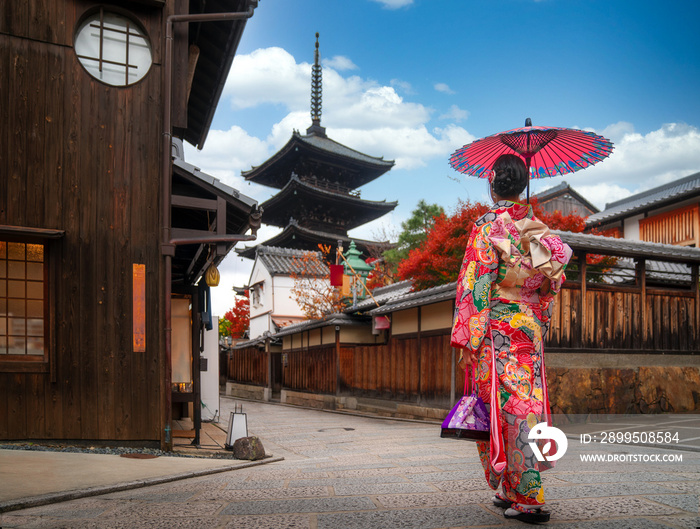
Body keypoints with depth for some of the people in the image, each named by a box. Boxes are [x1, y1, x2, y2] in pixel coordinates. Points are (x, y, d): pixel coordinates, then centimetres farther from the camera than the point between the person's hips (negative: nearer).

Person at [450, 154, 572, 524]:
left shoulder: (487, 228, -10)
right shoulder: (539, 229, 8)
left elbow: (476, 288, -14)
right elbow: (552, 283, 13)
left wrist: (467, 341, -12)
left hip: (497, 330, -6)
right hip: (531, 327, 6)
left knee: (506, 407, -2)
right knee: (528, 404, 11)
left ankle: (526, 498, -1)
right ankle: (517, 492, 21)